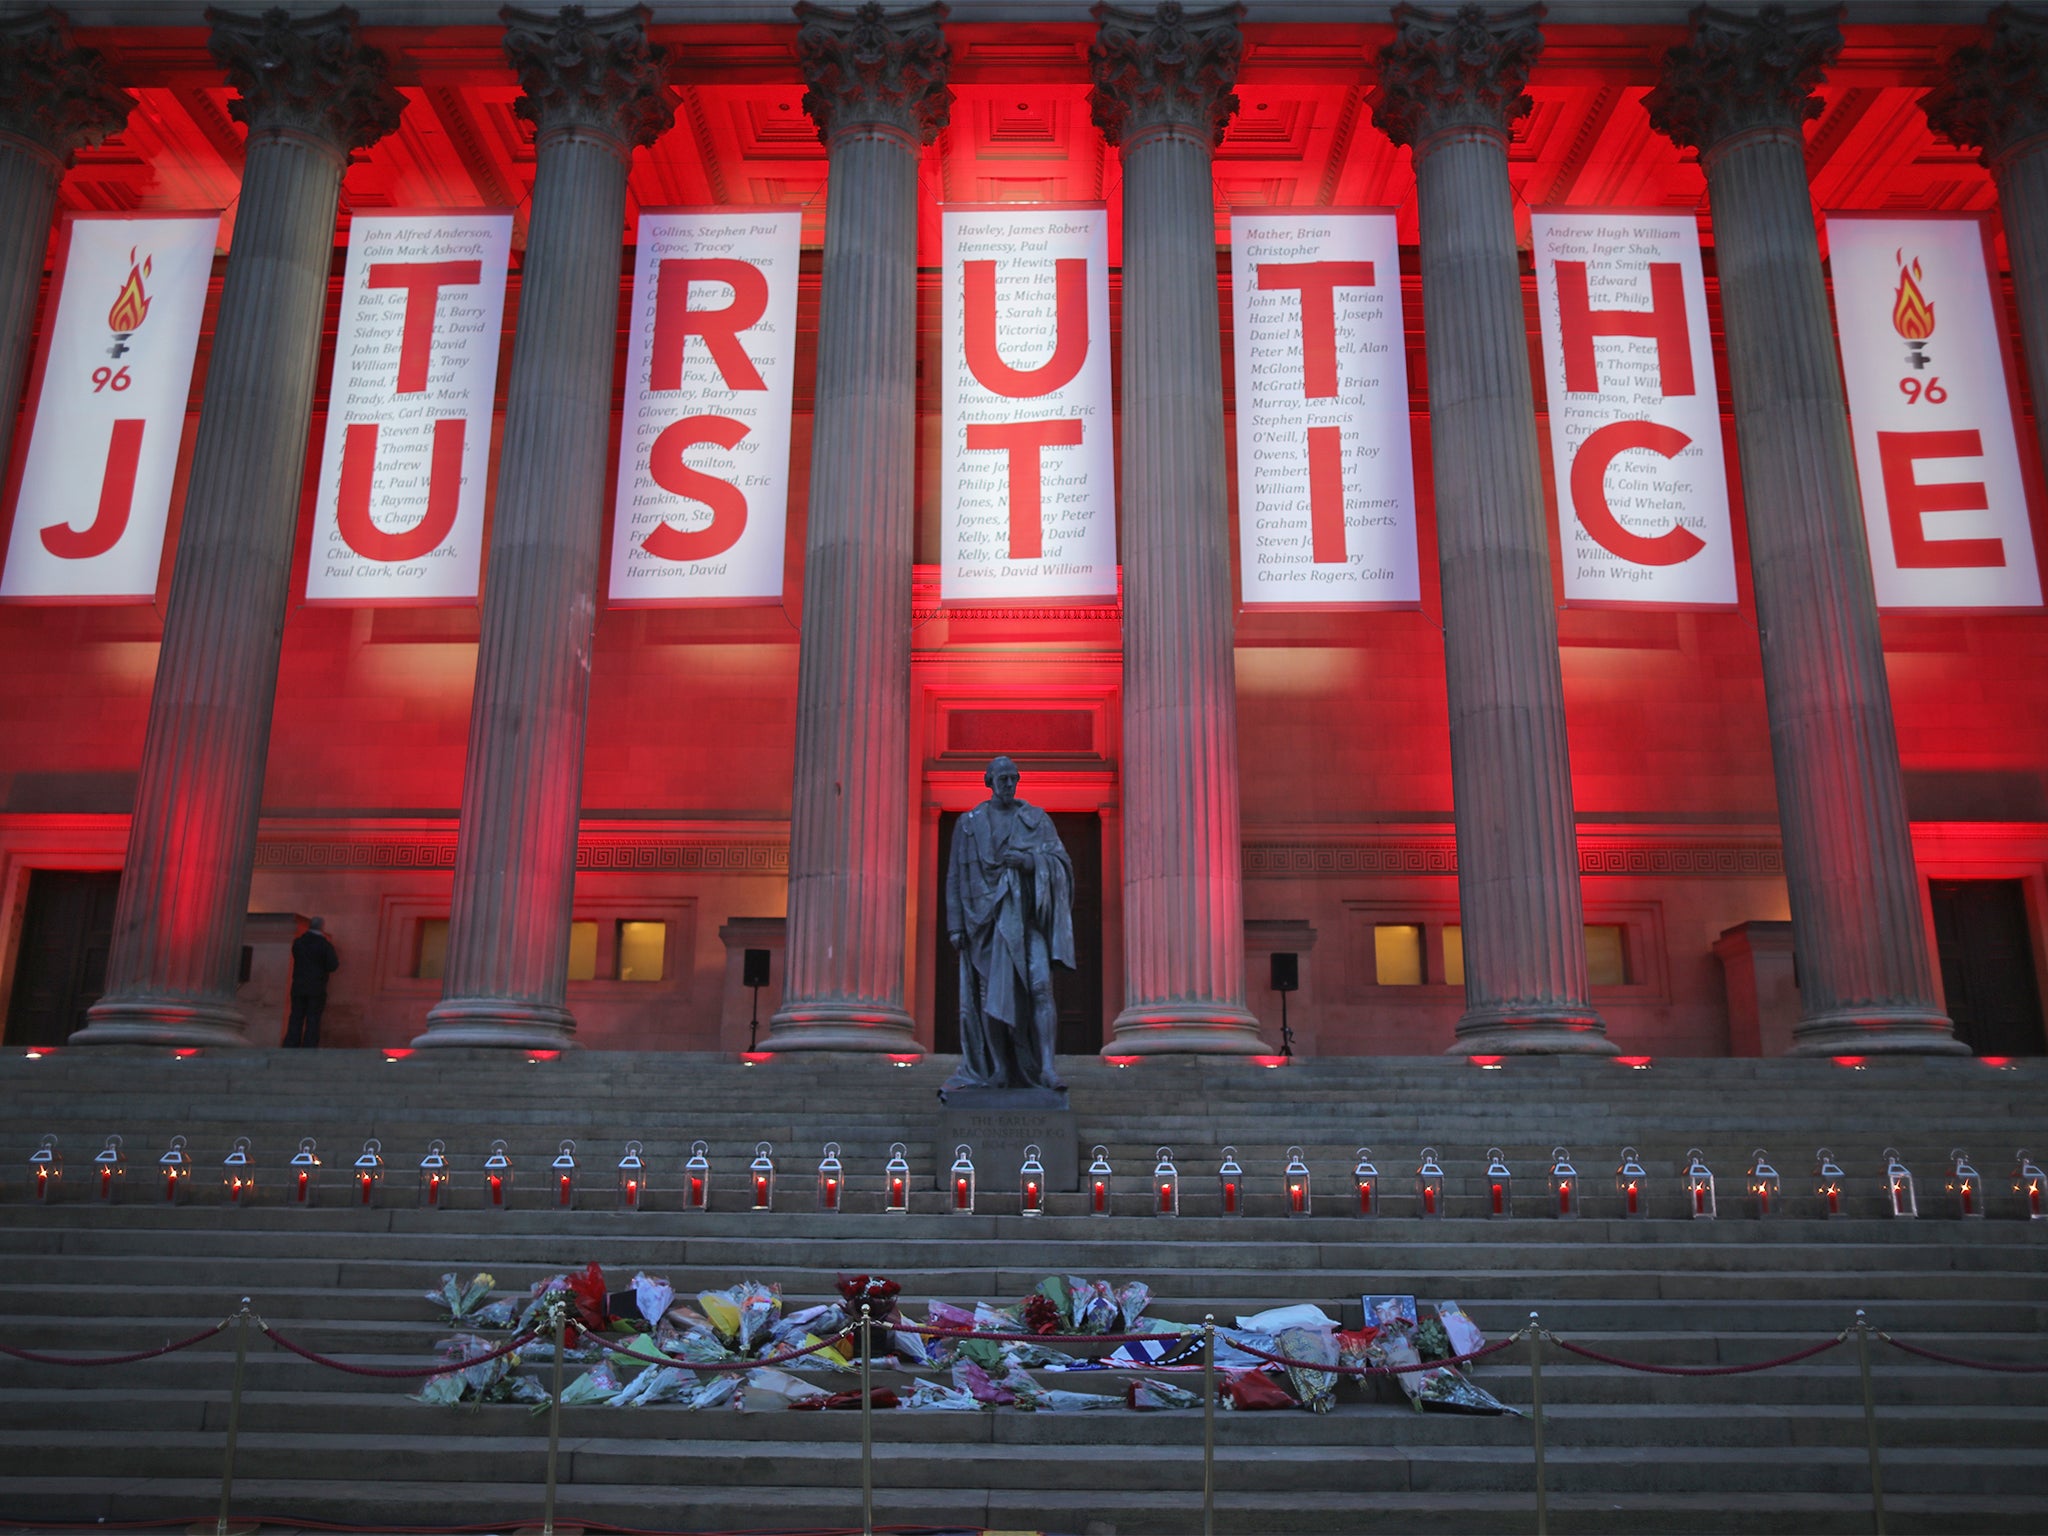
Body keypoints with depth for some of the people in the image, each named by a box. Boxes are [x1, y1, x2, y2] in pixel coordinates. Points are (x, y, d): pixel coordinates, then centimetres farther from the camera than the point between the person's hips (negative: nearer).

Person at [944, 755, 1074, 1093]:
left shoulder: (1036, 819, 10)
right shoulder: (969, 824, 10)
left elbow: (1061, 860, 5)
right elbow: (956, 875, 8)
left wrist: (1027, 860, -15)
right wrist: (955, 925, 1)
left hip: (1026, 915, -1)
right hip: (986, 914, 1)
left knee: (1040, 986, -15)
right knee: (991, 994, 1)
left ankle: (1046, 1068, -18)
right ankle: (998, 1071, 9)